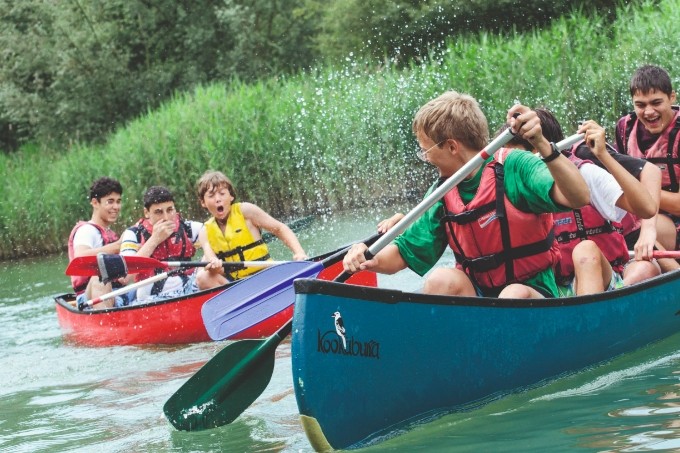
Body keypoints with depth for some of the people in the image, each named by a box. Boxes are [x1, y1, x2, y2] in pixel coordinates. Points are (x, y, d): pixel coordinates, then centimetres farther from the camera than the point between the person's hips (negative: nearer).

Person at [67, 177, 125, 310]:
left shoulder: (111, 234, 24)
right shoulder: (86, 230, -3)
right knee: (100, 276, -39)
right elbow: (79, 258, -26)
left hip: (116, 298, 9)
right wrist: (116, 246, -30)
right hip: (90, 298, -9)